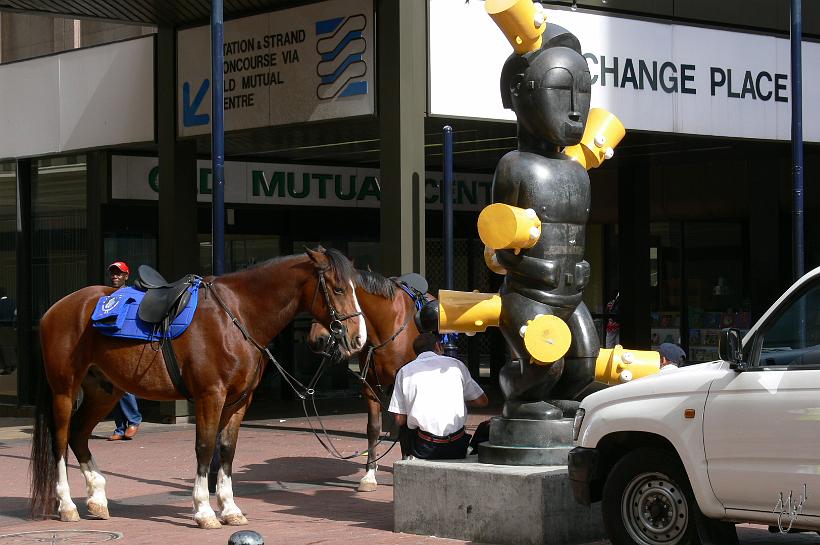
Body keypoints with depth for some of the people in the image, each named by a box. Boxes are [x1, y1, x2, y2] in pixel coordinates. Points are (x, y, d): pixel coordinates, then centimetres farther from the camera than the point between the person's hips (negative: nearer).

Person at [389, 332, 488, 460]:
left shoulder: (405, 371, 6)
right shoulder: (455, 364, 7)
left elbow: (400, 420, 3)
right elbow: (482, 401, 13)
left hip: (424, 449, 0)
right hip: (456, 449, 0)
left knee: (404, 429, 33)